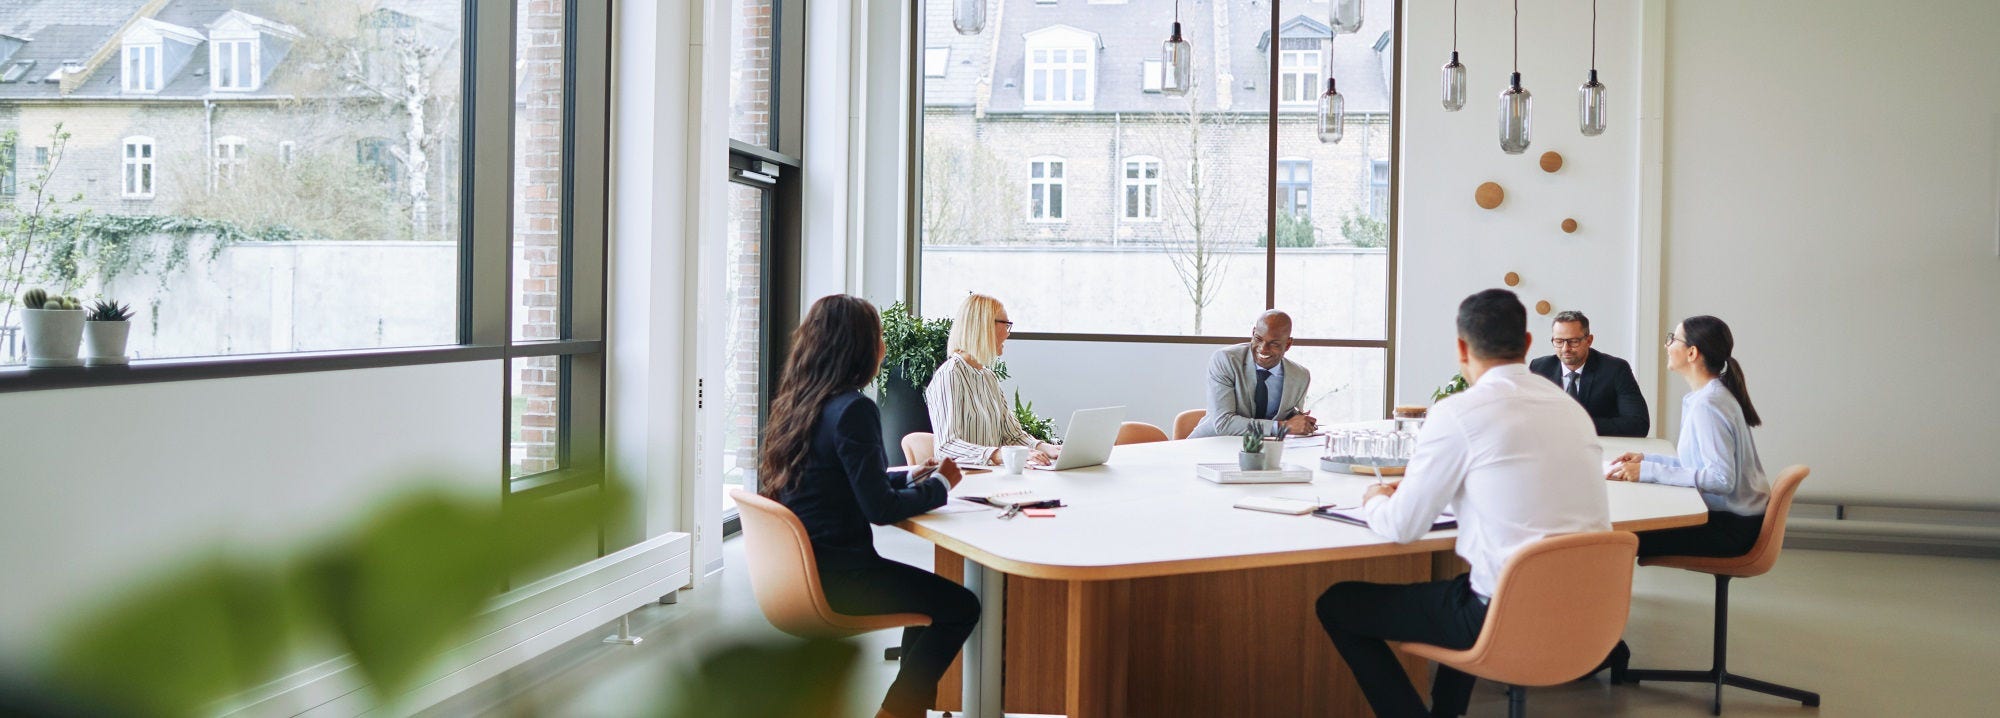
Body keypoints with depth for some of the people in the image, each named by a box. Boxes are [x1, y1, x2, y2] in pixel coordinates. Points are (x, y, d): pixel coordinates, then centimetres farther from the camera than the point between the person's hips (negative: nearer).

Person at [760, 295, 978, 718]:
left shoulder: (800, 402, 7)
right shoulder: (853, 410, -20)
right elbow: (880, 508, -20)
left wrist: (914, 476, 13)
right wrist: (939, 485, -4)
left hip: (802, 565, 10)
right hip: (835, 576, -9)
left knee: (930, 588, 25)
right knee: (962, 606, 1)